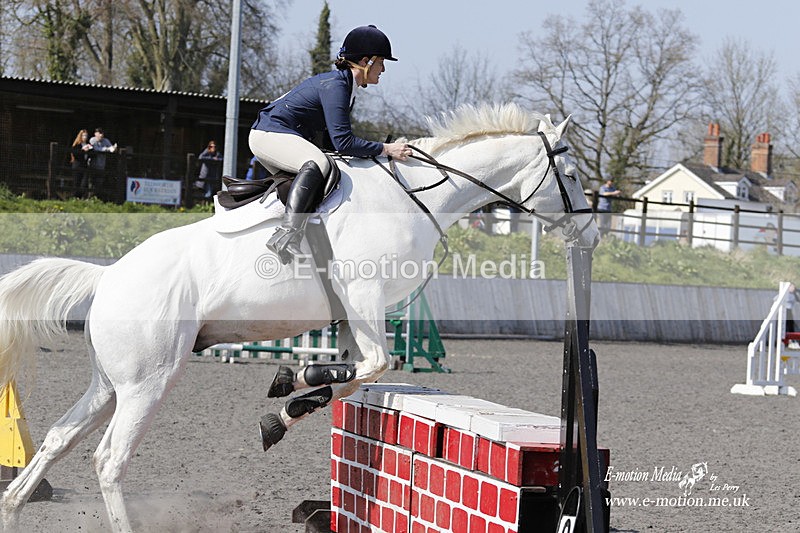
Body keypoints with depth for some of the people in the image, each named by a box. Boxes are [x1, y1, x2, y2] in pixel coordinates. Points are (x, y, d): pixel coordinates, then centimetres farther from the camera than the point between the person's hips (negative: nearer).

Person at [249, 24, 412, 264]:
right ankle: (287, 234, -51)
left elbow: (330, 139, 15)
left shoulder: (346, 87, 11)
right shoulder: (334, 85, -20)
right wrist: (386, 149, -22)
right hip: (268, 134, -11)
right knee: (317, 163, -36)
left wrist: (375, 151, 8)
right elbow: (342, 142, -28)